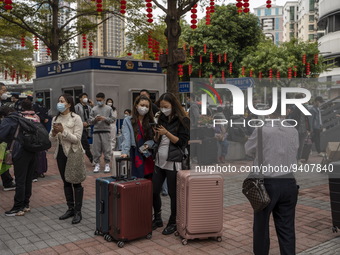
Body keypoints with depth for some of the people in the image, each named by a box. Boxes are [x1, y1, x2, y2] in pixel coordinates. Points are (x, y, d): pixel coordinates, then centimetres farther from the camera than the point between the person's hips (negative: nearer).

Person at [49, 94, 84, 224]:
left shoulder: (76, 118, -10)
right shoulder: (55, 119, 7)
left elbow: (77, 139, -15)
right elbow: (52, 139, 8)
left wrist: (63, 130, -23)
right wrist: (54, 133, -13)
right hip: (60, 152, 6)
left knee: (76, 183, -1)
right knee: (66, 182, 12)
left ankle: (78, 211, 7)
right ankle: (70, 208, 24)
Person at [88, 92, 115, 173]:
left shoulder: (109, 109, 5)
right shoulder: (94, 109, 8)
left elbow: (113, 119, 1)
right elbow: (90, 121, 7)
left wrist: (104, 118, -11)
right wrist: (95, 119, -13)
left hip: (106, 131, -1)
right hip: (96, 131, 1)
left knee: (107, 148, -1)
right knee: (96, 148, 3)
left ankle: (107, 164, 8)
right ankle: (97, 164, 14)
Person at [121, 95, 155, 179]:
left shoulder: (150, 121, 12)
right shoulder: (128, 120, 1)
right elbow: (126, 138, -10)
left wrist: (148, 144, -10)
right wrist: (125, 152, -24)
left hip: (149, 157, 3)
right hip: (135, 157, -3)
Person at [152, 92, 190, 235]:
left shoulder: (183, 121, -6)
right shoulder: (162, 119, 12)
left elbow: (182, 142, -10)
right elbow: (157, 141, 15)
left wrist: (166, 133, -18)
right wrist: (157, 133, -7)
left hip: (173, 162, -6)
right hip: (159, 161, 6)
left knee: (173, 194, 3)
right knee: (154, 191, 7)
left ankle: (173, 222, 19)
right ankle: (157, 219, 26)